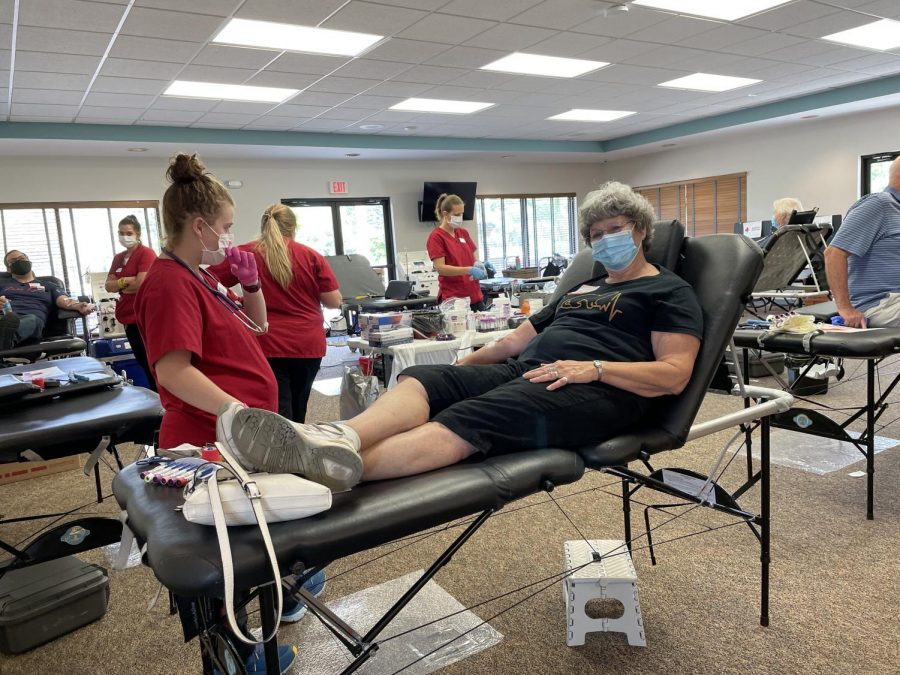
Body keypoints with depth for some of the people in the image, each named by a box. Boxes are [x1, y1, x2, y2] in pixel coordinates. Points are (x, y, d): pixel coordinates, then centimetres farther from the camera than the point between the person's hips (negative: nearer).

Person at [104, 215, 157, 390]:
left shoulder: (146, 253, -9)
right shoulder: (118, 257, 15)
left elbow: (141, 284, -18)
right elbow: (108, 285, 8)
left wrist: (120, 286, -1)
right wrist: (125, 281, -11)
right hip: (129, 318, 8)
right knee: (143, 362, 13)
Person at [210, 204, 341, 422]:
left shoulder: (246, 254, -1)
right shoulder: (312, 256, 1)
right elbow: (334, 301, 0)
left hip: (267, 346, -2)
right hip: (308, 345, 2)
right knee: (297, 412, 19)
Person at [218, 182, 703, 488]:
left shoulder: (668, 291, 11)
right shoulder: (581, 290, 32)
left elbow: (674, 374, -3)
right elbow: (515, 342, 28)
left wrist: (595, 367, -16)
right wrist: (463, 364, 15)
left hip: (595, 391, -7)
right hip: (523, 371, 7)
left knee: (467, 418, -35)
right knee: (422, 379, -22)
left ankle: (336, 467, -54)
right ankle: (339, 438, -50)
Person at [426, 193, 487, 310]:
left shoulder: (463, 232, 12)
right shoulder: (436, 237, -7)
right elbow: (440, 268, -15)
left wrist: (477, 265, -4)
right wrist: (469, 270, -24)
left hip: (475, 295, 6)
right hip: (453, 298, -6)